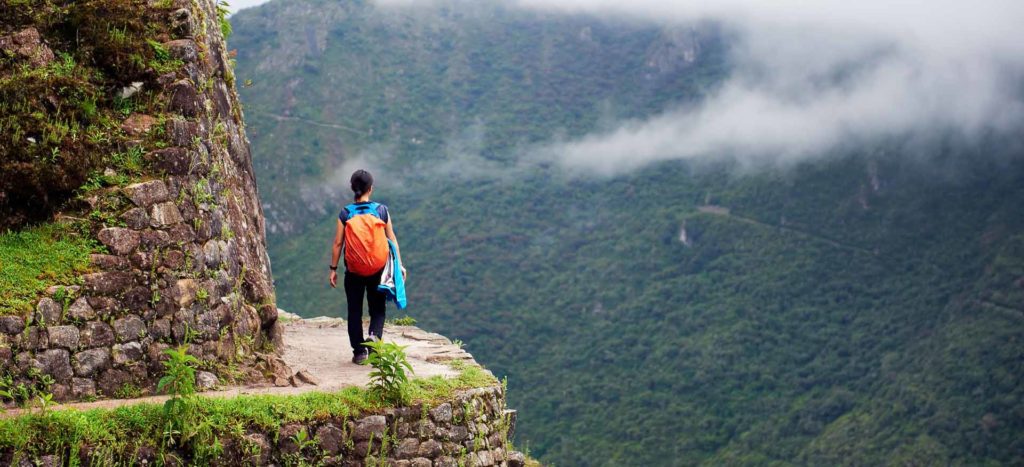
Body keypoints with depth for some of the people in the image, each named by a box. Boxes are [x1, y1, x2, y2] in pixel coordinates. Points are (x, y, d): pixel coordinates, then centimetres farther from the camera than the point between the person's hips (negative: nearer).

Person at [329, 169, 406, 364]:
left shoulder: (345, 214, -4)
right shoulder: (381, 210, -3)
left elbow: (338, 243, -3)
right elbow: (392, 240, -1)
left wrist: (333, 269, 4)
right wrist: (399, 264, 6)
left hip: (354, 271, 0)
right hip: (378, 270, 0)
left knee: (354, 311, 11)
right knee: (377, 309, 11)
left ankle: (359, 351, 11)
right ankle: (374, 336, -16)